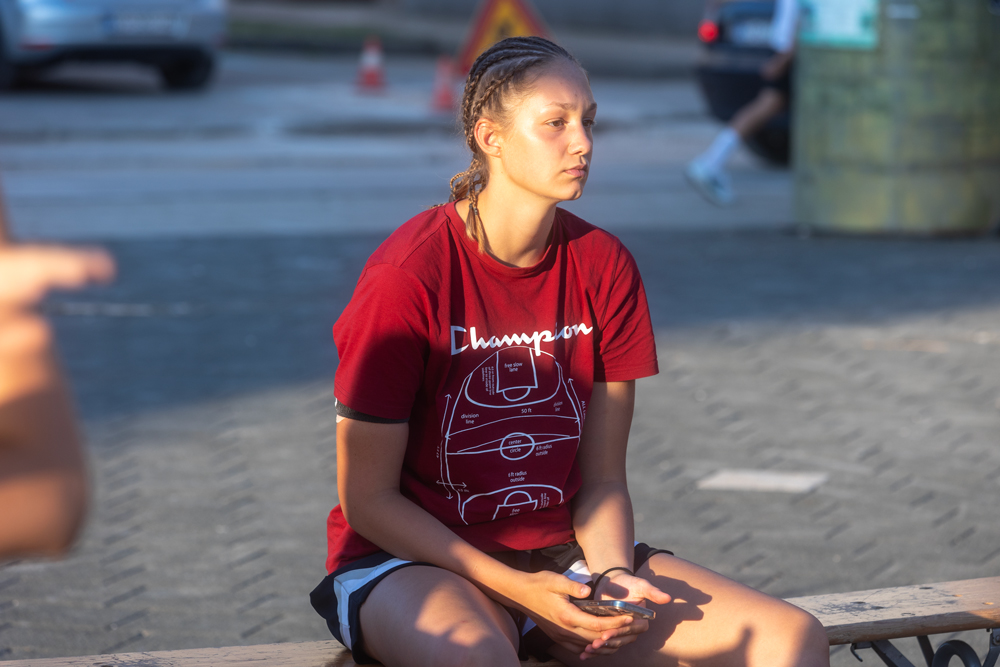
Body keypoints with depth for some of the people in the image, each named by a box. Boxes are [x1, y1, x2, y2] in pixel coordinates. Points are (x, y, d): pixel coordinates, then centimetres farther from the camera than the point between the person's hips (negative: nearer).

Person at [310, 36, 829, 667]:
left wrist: (613, 577, -14)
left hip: (561, 552, 6)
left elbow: (601, 482, 6)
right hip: (409, 560, -5)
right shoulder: (407, 277, -15)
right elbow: (367, 499, -12)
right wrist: (516, 589, -19)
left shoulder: (605, 268, 1)